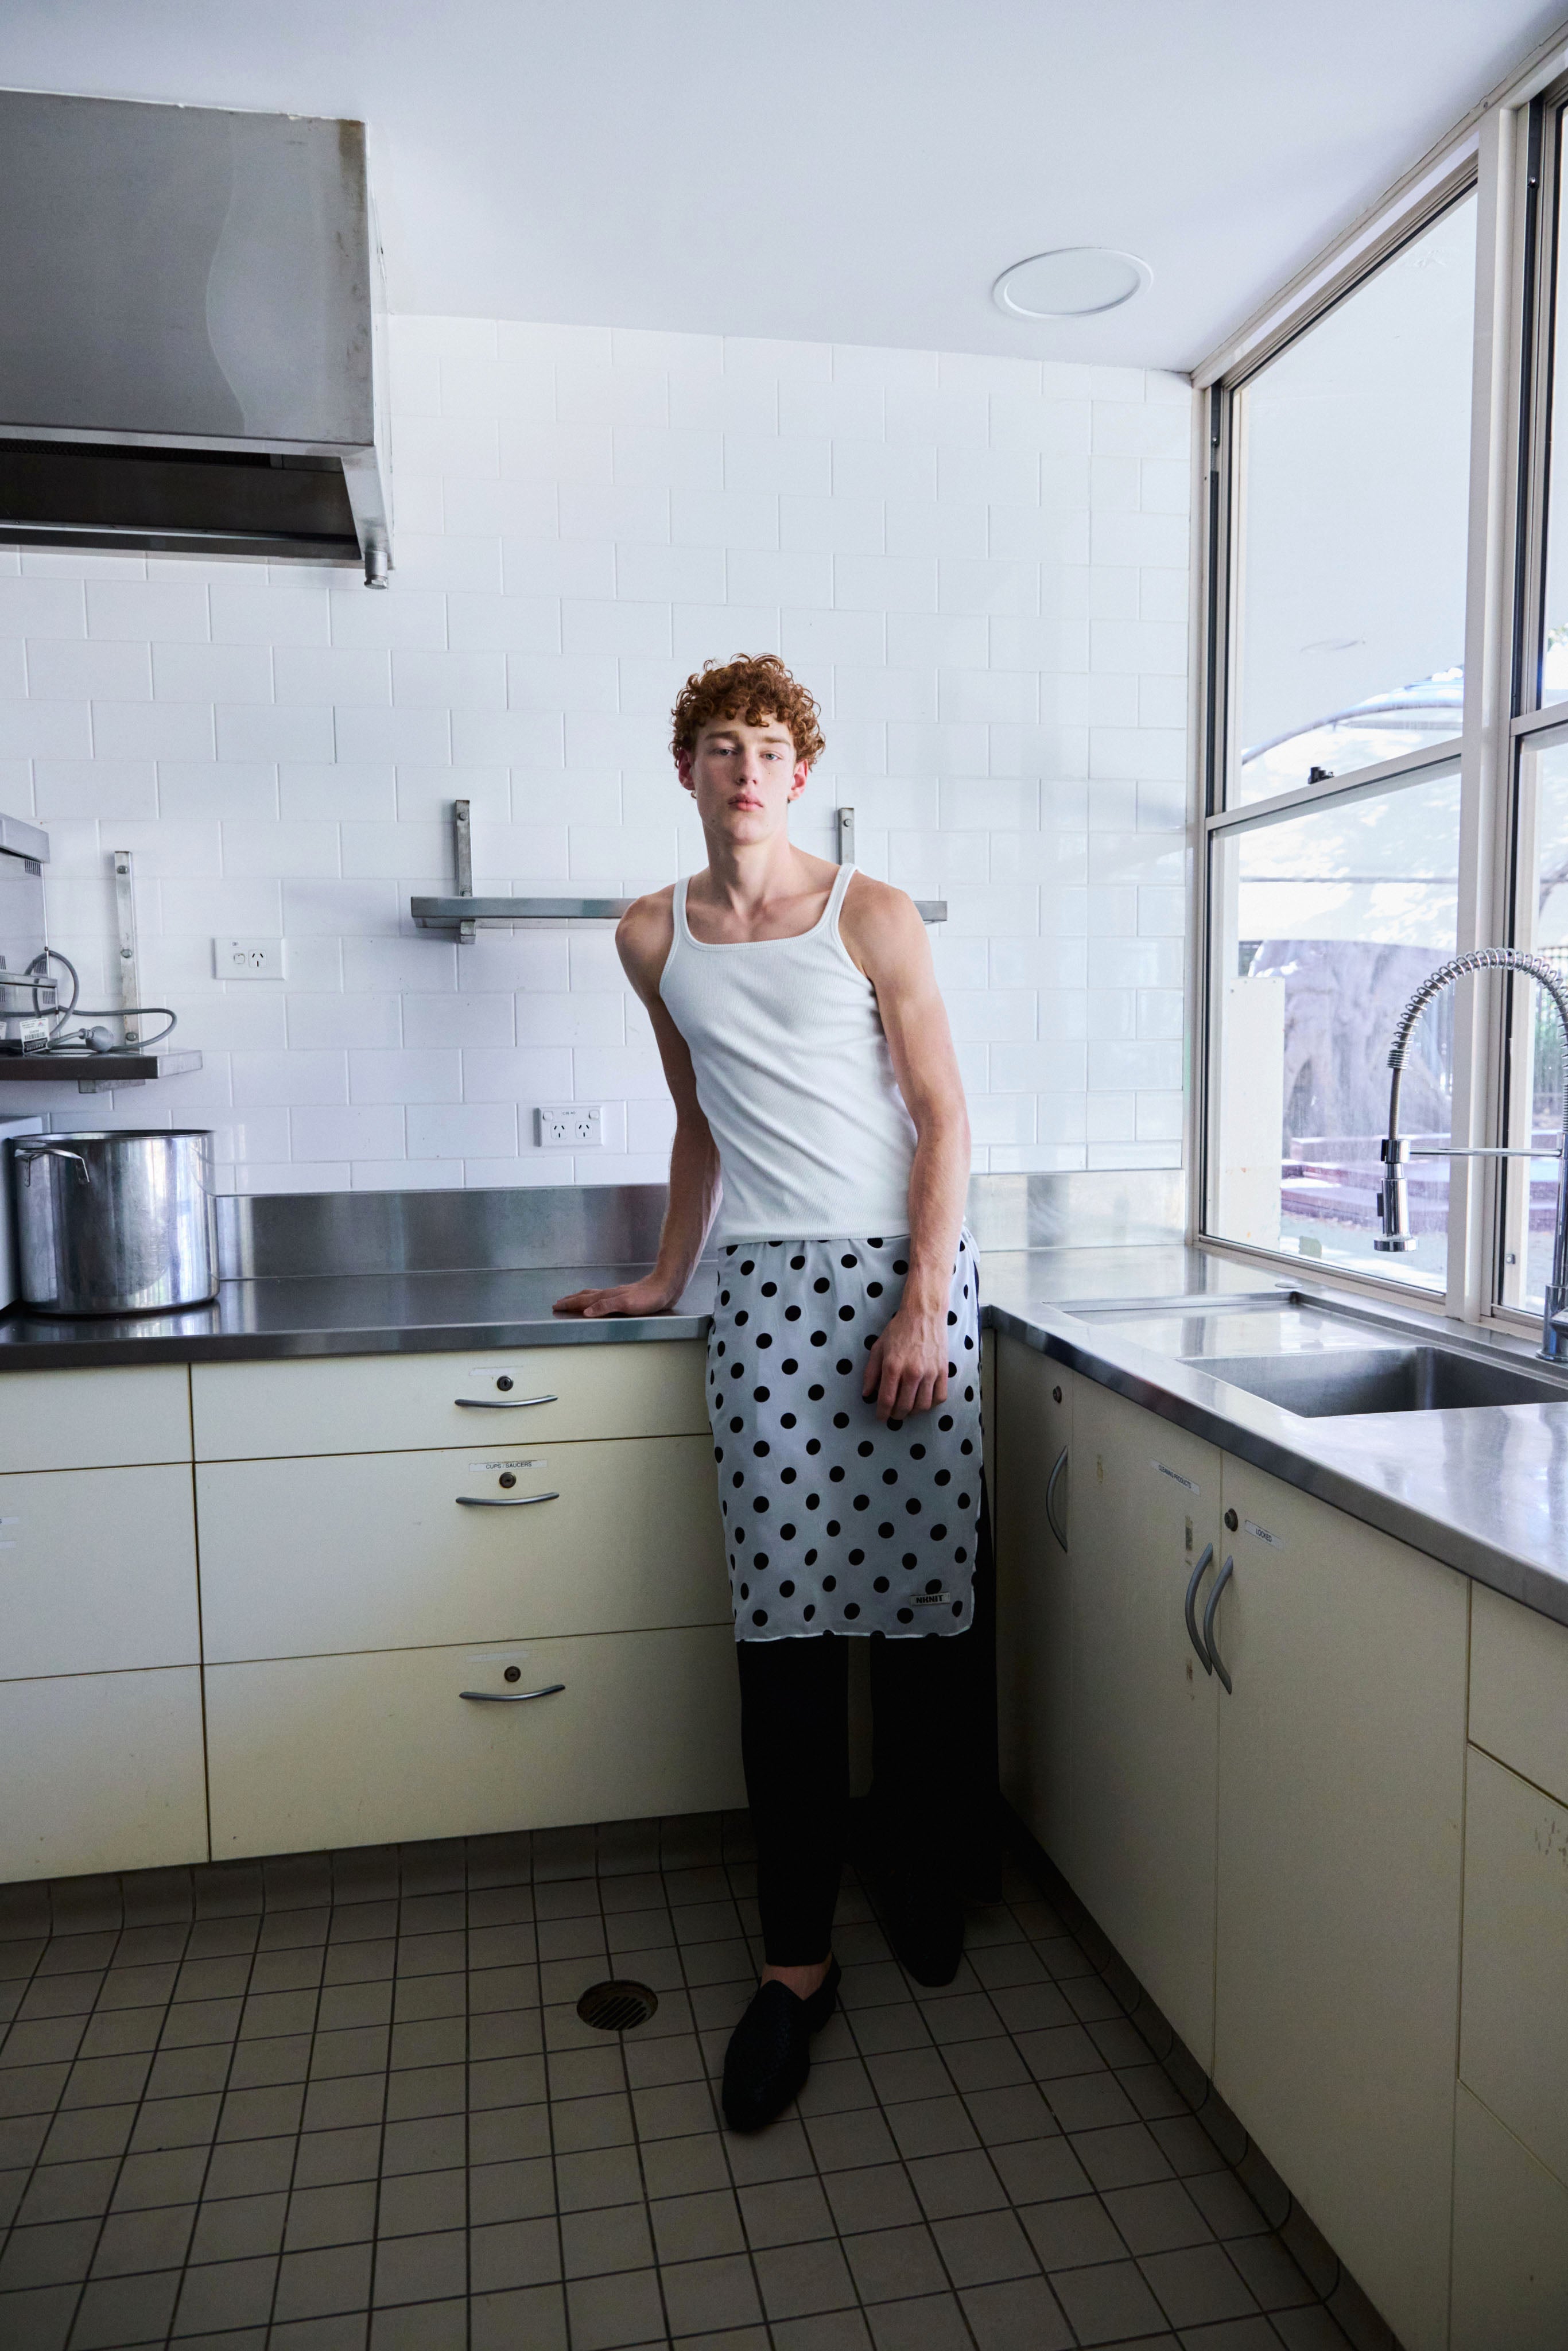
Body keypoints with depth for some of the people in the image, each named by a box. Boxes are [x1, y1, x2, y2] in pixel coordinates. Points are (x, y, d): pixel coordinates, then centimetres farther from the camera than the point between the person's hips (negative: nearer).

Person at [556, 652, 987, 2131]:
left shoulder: (872, 919, 1)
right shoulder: (653, 939, 12)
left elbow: (943, 1117, -2)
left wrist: (925, 1301, -11)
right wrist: (665, 1280, 25)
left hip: (906, 1271, -1)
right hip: (768, 1288, 2)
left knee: (921, 1599, 3)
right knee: (786, 1621, -2)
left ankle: (924, 1888, 27)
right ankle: (795, 1961, 9)